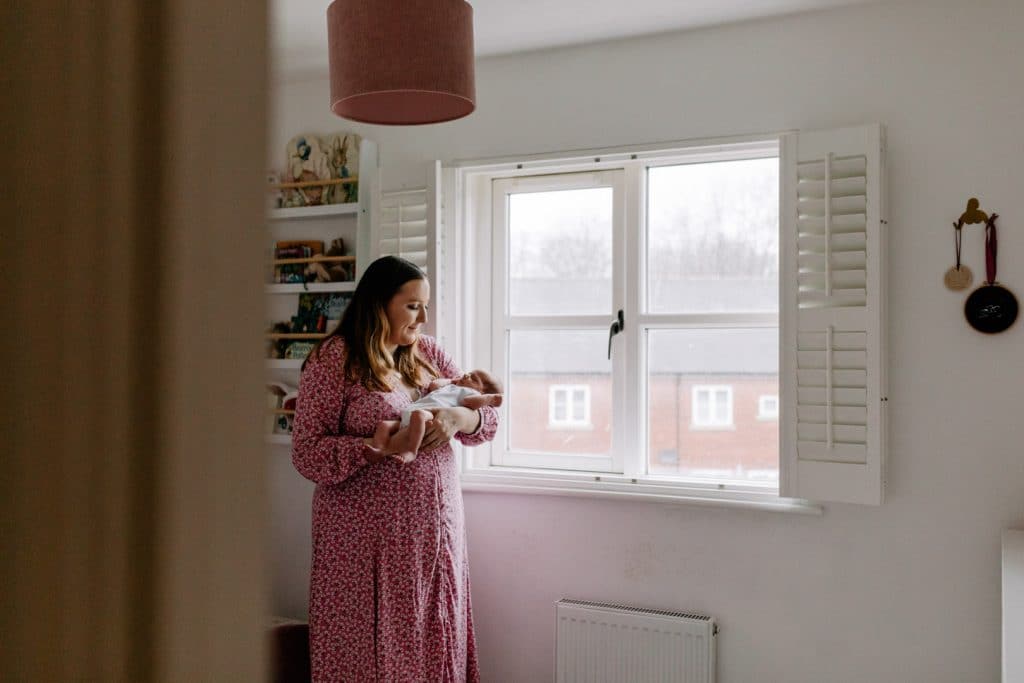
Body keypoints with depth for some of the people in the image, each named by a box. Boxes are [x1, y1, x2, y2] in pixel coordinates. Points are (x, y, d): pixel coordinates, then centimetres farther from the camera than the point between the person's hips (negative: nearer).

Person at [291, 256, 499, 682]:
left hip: (436, 531, 5)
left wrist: (458, 417, -12)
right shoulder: (333, 359, -6)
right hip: (368, 540, -5)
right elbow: (306, 454, -10)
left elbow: (488, 419, 10)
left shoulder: (427, 353, 11)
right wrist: (375, 448, -23)